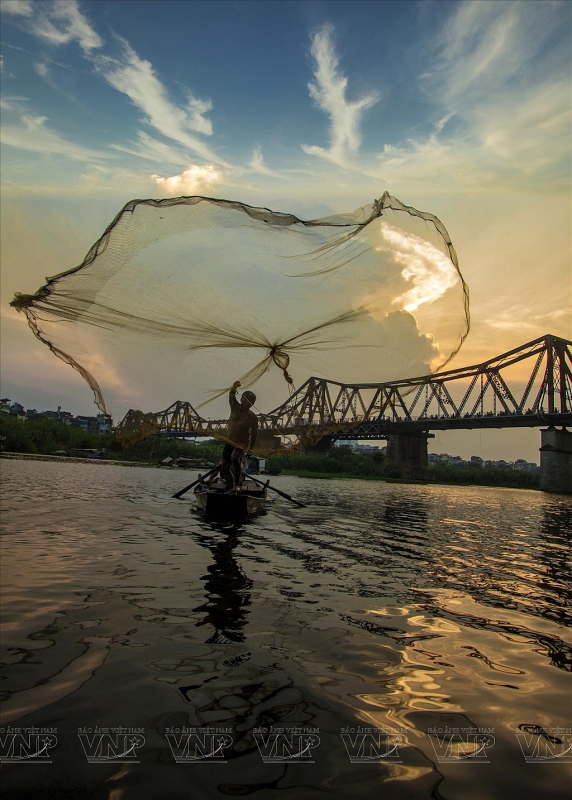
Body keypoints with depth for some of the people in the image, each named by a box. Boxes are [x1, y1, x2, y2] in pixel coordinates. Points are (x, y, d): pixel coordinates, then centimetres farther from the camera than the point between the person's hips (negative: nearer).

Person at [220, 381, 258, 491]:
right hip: (229, 442, 5)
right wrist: (234, 388, -44)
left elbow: (253, 434, -6)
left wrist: (249, 449, -6)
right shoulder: (235, 407, -4)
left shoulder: (253, 417, -12)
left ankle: (237, 483, -19)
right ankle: (231, 488, 19)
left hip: (242, 444, -5)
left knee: (234, 458, -33)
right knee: (224, 466, 3)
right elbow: (231, 396, -22)